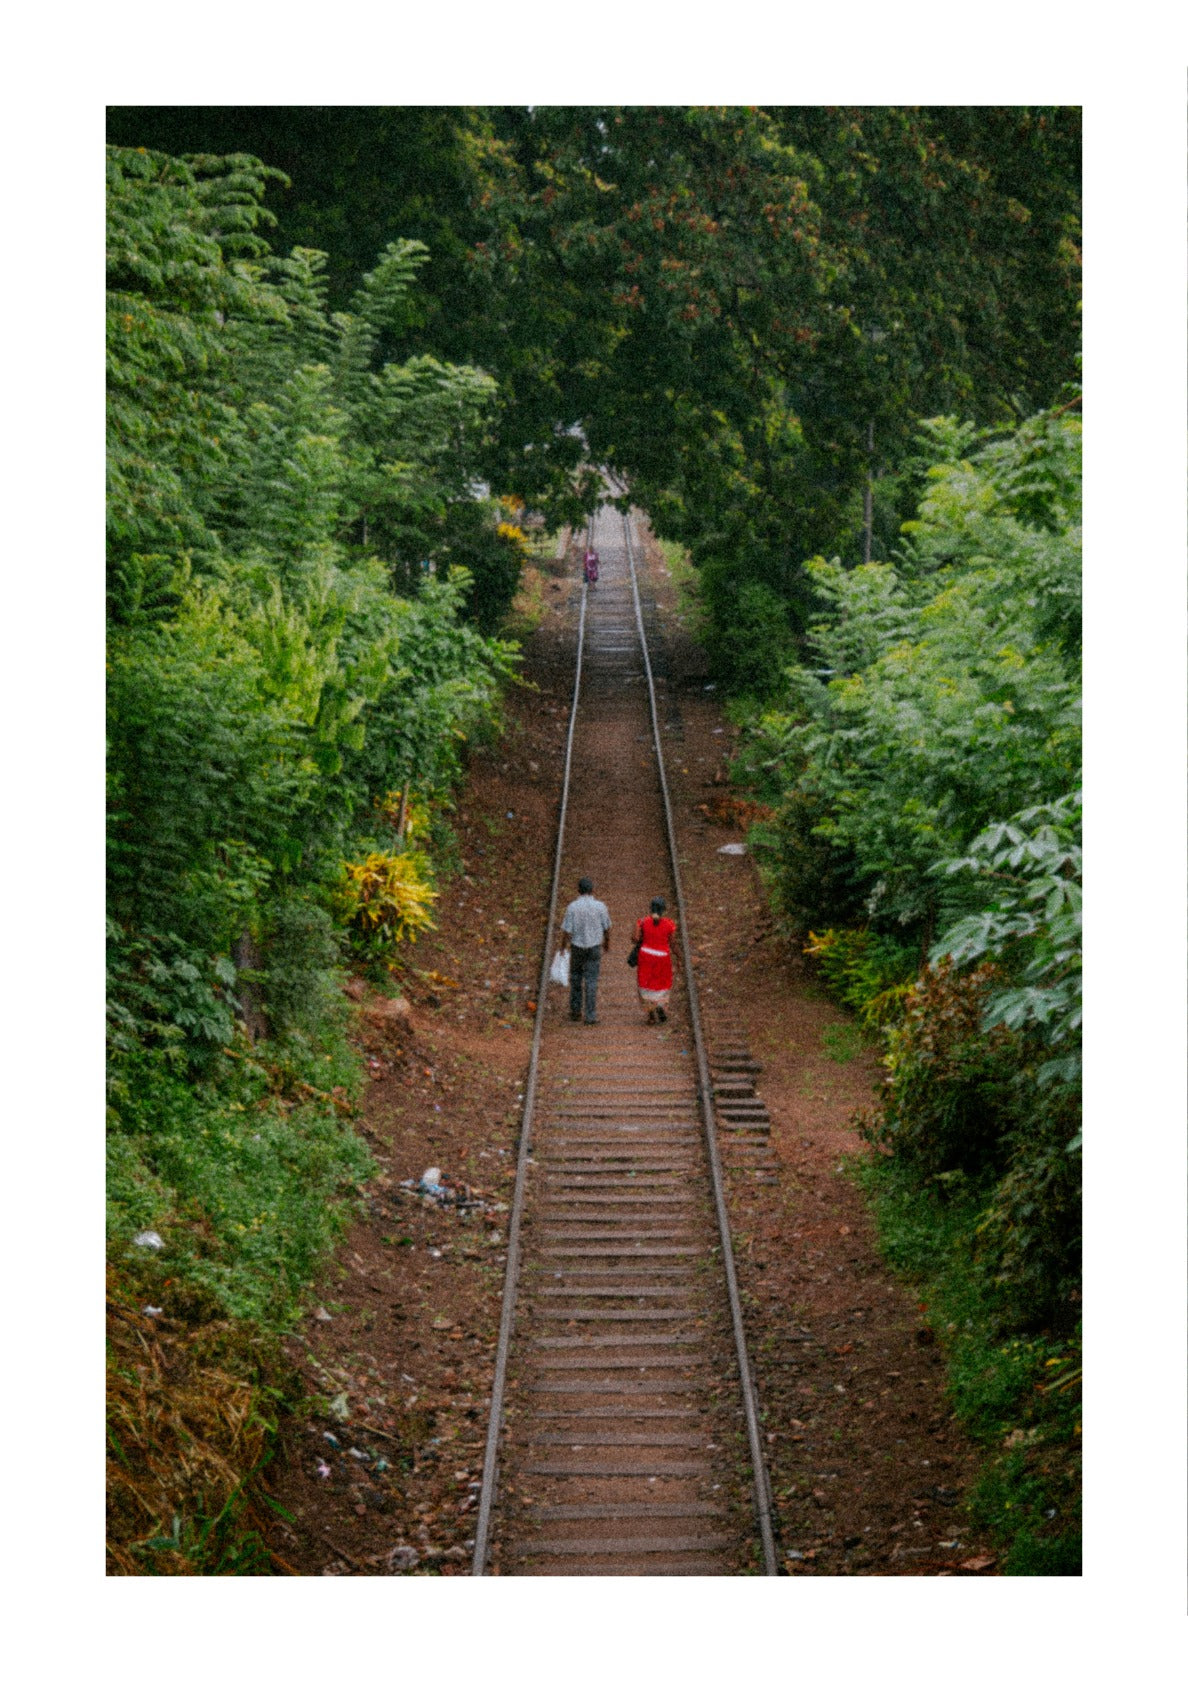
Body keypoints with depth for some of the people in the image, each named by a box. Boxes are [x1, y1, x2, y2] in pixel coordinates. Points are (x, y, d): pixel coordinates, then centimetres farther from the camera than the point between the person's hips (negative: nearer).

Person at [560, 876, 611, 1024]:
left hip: (577, 948, 0)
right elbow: (607, 928, 0)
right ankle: (591, 1016, 2)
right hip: (594, 948, 0)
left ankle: (575, 1012, 22)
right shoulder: (600, 906, -11)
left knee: (575, 979, 18)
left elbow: (566, 930, -13)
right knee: (591, 982, 4)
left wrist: (563, 945, 5)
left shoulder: (572, 907, -15)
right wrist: (607, 942, 18)